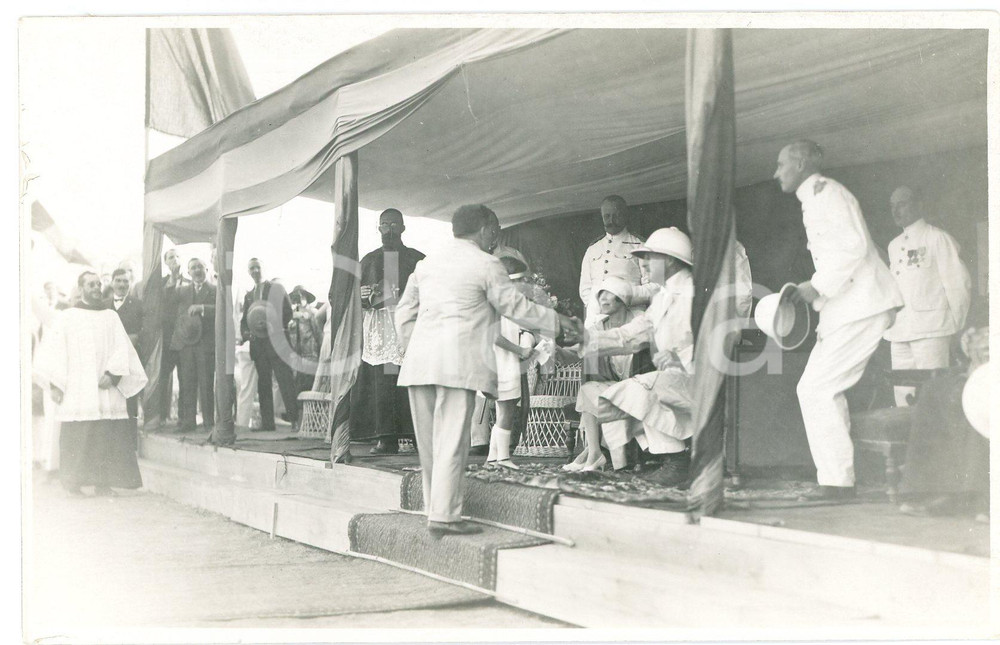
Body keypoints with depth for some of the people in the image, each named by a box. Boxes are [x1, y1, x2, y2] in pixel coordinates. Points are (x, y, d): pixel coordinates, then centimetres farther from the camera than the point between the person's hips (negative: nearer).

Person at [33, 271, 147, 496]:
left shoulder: (111, 317, 13)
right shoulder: (66, 318, 7)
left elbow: (121, 349, 5)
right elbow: (51, 351, 4)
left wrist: (112, 374, -11)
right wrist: (55, 384, -6)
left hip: (107, 391, 2)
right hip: (77, 392, -2)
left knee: (108, 437, -4)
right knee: (77, 438, -6)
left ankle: (103, 484, 2)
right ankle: (73, 485, 3)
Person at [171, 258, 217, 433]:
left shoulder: (215, 290, 7)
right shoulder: (181, 291, 18)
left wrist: (201, 308, -20)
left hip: (206, 344, -3)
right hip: (185, 344, 3)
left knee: (206, 385, -2)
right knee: (186, 385, 1)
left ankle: (209, 422, 4)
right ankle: (187, 421, 7)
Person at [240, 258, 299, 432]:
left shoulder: (277, 289, 7)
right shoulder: (249, 295, 20)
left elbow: (288, 312, -1)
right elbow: (244, 319, 18)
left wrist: (274, 326, -15)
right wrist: (245, 333, -3)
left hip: (276, 341, -5)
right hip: (258, 344, 5)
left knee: (286, 381, -10)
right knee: (263, 384, 3)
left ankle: (296, 419, -9)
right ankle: (267, 423, 5)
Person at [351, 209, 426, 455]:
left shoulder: (417, 259, 13)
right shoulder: (369, 260, 20)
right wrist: (363, 296, -4)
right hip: (378, 329, 2)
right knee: (381, 382, -7)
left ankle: (417, 434, -9)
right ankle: (385, 438, -6)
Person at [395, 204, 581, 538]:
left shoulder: (427, 262, 19)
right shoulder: (485, 265, -1)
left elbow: (404, 311, 20)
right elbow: (515, 307, 2)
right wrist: (558, 321, 14)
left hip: (419, 360, 7)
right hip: (458, 360, -7)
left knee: (428, 440, 11)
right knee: (452, 440, -6)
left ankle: (435, 508, 18)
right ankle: (444, 516, -8)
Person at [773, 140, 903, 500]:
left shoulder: (825, 192, -9)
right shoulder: (816, 199, 21)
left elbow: (854, 245, -20)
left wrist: (817, 286, -18)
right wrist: (811, 291, 14)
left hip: (860, 307, -10)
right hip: (850, 308, 10)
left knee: (815, 389, -12)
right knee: (826, 389, 10)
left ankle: (837, 481, -9)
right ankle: (839, 478, 13)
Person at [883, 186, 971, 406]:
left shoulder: (938, 239, 0)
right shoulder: (894, 246, 20)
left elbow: (958, 283, -2)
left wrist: (956, 326, -3)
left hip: (930, 330, -6)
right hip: (899, 332, 6)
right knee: (903, 394, 4)